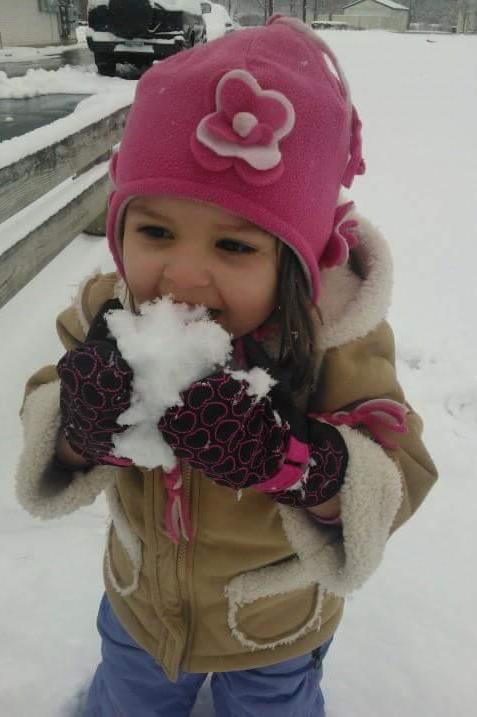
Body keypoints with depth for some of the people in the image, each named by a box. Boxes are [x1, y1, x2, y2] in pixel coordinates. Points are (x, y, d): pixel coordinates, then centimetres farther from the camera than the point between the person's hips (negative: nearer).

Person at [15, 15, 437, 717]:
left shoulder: (339, 341, -30)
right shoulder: (108, 313, -23)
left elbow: (399, 482, -27)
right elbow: (41, 427, -16)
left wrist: (285, 457, -46)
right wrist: (77, 427, -40)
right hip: (138, 602, 2)